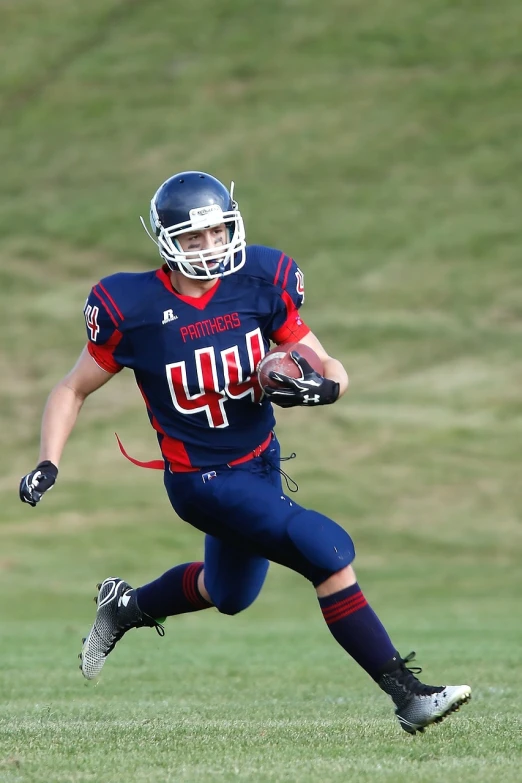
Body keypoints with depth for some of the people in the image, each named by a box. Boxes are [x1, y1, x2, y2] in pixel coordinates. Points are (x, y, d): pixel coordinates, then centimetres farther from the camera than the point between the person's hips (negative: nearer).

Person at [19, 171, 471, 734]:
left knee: (230, 594, 27)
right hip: (202, 481, -6)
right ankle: (407, 696, -14)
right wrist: (47, 465, -14)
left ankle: (124, 608, 54)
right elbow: (74, 390, -2)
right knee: (328, 551, -21)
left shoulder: (262, 283, -8)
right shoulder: (134, 309, -16)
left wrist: (320, 385, -24)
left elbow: (330, 369, -1)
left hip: (261, 463, 6)